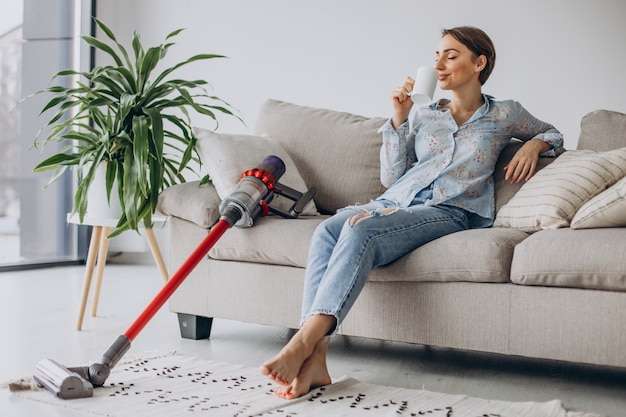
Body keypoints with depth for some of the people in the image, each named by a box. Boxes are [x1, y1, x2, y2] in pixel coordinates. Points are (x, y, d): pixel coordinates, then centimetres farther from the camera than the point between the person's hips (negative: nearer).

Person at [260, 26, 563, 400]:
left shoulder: (504, 115, 15)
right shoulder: (423, 114, 21)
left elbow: (552, 133, 33)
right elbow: (391, 177, 16)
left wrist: (534, 145, 9)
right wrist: (399, 119, 7)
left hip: (449, 212, -4)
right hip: (396, 201, 4)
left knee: (360, 231, -35)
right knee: (326, 231, -30)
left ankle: (303, 344, -43)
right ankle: (315, 361, -38)